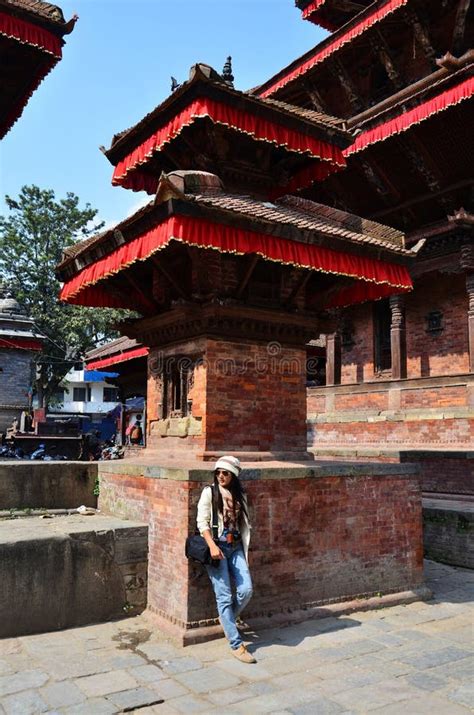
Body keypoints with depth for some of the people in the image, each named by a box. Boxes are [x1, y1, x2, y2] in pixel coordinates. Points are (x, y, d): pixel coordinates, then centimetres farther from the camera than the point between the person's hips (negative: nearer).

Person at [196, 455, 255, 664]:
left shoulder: (239, 495, 11)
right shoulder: (209, 492, -3)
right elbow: (201, 522, -8)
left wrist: (245, 550, 13)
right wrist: (212, 545, -18)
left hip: (235, 547, 5)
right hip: (217, 547, -4)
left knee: (246, 589, -7)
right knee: (224, 596, -5)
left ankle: (227, 620, 22)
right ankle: (236, 645, 2)